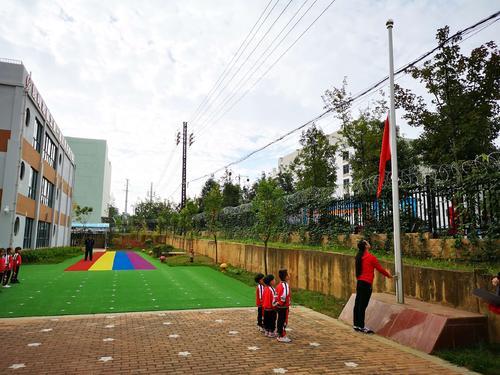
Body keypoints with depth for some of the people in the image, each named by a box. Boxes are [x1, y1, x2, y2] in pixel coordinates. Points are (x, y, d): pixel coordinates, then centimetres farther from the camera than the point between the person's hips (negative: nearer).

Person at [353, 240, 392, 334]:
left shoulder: (359, 257, 11)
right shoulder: (370, 257, -13)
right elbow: (379, 268, -3)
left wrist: (384, 271, 26)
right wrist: (388, 274, 15)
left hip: (359, 282, 8)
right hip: (366, 283, -8)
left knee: (357, 304, 12)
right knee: (363, 305, -3)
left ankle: (356, 325, 20)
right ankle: (361, 327, 3)